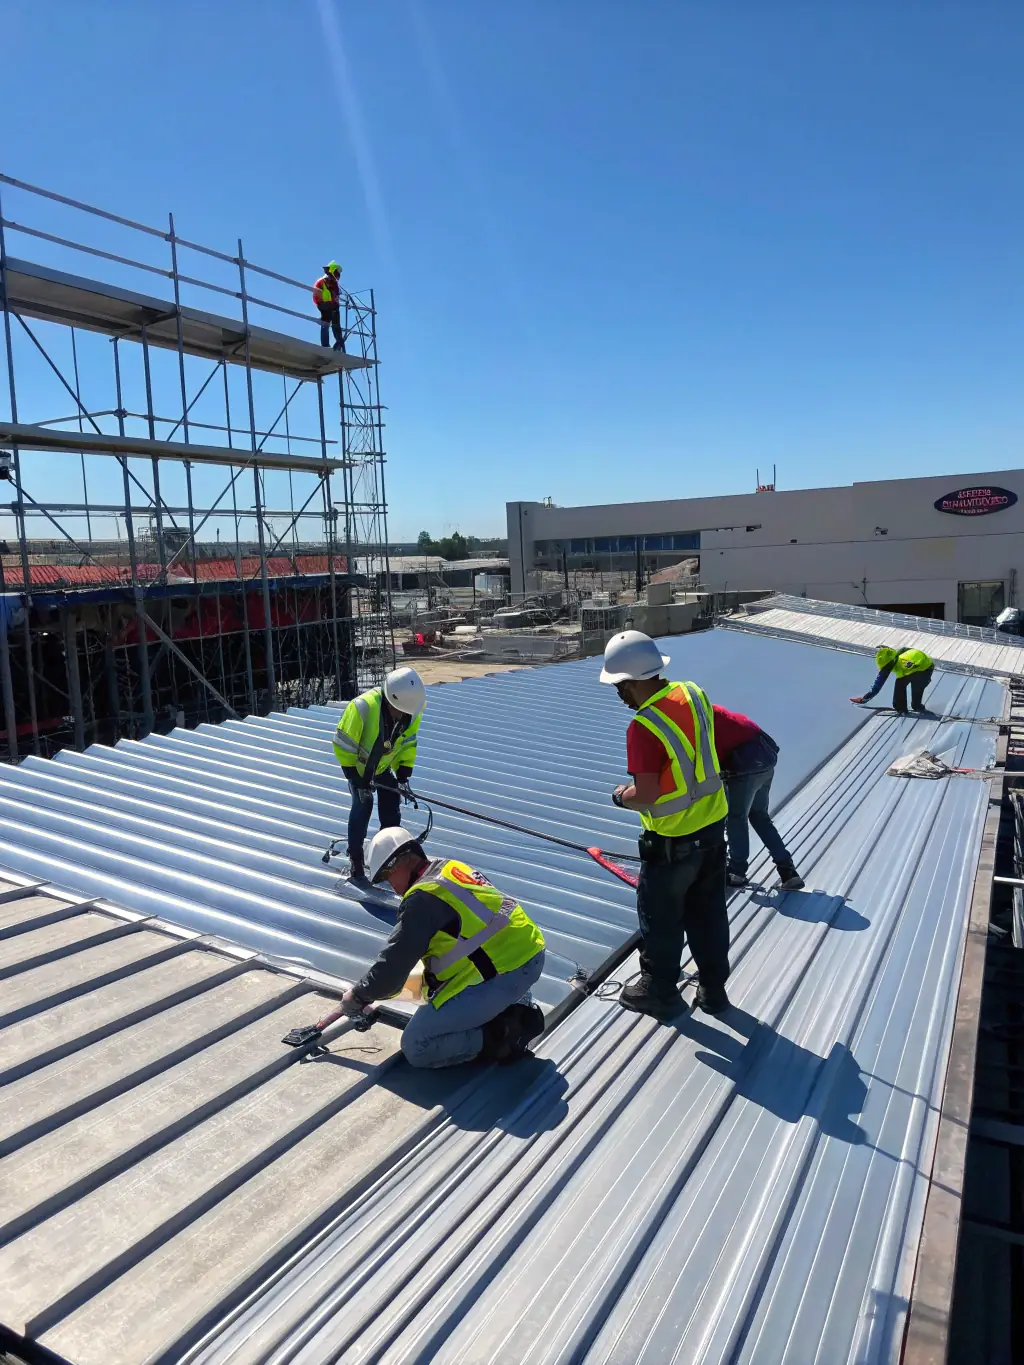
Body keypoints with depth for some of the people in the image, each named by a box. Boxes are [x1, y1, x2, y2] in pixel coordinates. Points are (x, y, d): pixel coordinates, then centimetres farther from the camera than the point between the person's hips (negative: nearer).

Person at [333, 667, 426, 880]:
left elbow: (408, 743, -5)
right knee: (363, 806, -9)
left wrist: (404, 774, -10)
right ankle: (355, 859, 6)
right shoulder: (362, 708, -37)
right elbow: (343, 745, -26)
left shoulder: (412, 709, -22)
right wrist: (355, 779, -22)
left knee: (391, 810, 3)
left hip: (384, 766, 4)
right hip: (358, 765, -4)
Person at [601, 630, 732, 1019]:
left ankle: (658, 992, 32)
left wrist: (621, 795, -7)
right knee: (708, 915, 21)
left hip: (672, 841, -7)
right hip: (713, 825, 7)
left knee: (660, 920, 14)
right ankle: (713, 990, 36)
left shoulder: (643, 728, -28)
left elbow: (645, 796, -26)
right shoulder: (693, 694, -4)